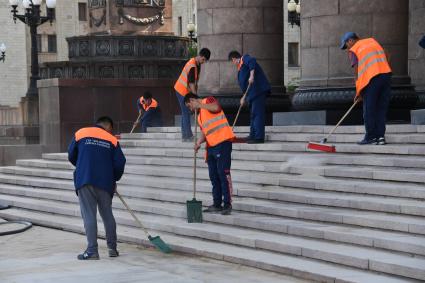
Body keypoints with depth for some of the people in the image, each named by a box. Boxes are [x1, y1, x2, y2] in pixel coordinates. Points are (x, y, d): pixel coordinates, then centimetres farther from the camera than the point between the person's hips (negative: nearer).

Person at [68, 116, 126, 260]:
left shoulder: (80, 133, 7)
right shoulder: (112, 140, 6)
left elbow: (71, 157, 10)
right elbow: (120, 163, 0)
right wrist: (114, 180, 17)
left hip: (84, 180, -1)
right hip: (105, 183, 1)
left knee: (89, 215, -2)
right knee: (107, 215, 14)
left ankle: (92, 251, -7)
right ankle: (112, 248, 19)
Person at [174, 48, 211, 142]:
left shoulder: (197, 63, 5)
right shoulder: (192, 66, -27)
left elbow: (195, 82, 11)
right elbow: (191, 84, -28)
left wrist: (195, 94, 9)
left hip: (184, 90, 10)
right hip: (182, 91, -10)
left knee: (185, 113, 13)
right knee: (186, 113, -7)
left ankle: (185, 135, 18)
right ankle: (187, 136, -3)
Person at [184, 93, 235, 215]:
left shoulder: (208, 100, 0)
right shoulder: (199, 116, 24)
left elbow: (216, 107, -23)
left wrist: (200, 105, -17)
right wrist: (199, 142, 5)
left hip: (222, 142, -9)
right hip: (211, 146, 9)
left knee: (223, 174, -10)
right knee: (214, 176, 10)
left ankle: (227, 204, -9)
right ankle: (217, 204, 16)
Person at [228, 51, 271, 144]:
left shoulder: (245, 58, 0)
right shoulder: (241, 67, 27)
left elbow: (252, 61, -23)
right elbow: (245, 84, 29)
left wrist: (251, 75, -29)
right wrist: (244, 97, 29)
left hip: (258, 90, -11)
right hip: (253, 92, 11)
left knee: (257, 113, -12)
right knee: (253, 113, 16)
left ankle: (259, 137, -13)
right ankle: (253, 135, 25)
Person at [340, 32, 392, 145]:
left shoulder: (353, 50, 7)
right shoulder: (372, 41, 21)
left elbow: (357, 71, 2)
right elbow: (385, 57, 16)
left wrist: (358, 91, 8)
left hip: (372, 78, -5)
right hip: (386, 73, 5)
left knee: (369, 110, 4)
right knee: (382, 108, 10)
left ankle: (371, 137, 5)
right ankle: (380, 136, 9)